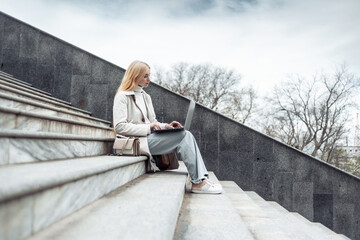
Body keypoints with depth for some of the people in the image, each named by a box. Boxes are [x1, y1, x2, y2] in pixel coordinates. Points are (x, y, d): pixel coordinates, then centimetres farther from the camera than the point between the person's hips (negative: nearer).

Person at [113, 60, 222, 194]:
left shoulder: (146, 97, 24)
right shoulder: (122, 96, -2)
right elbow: (119, 127, -12)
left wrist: (165, 126, 2)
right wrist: (148, 128, -18)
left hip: (149, 137, 8)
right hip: (138, 143, -8)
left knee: (187, 135, -16)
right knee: (183, 136, -22)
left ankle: (201, 179, -24)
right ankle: (198, 182, -21)